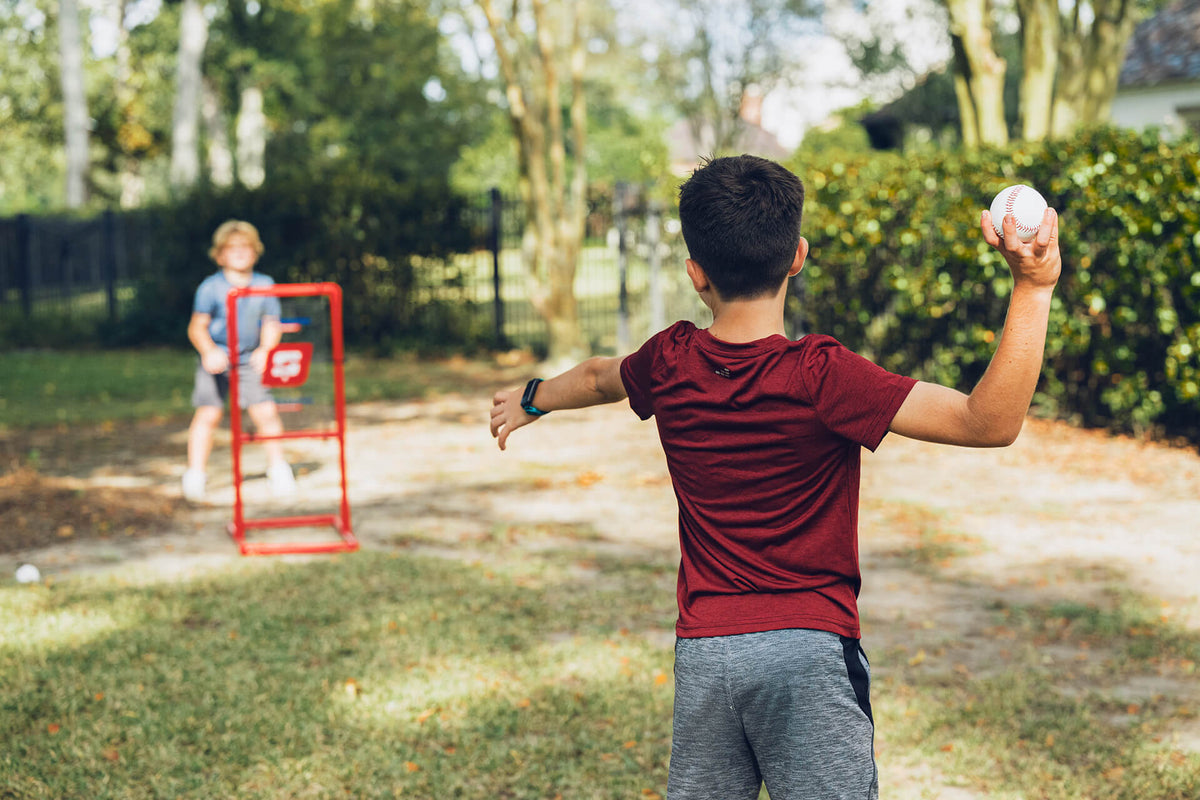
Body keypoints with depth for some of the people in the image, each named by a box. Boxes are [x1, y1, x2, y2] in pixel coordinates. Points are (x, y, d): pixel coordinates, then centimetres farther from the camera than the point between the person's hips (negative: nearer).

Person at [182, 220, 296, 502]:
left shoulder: (265, 285, 0)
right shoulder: (211, 288, -9)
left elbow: (271, 325, 3)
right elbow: (197, 327, -7)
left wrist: (265, 350, -16)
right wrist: (209, 352, -25)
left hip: (250, 360, 2)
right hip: (216, 360, -2)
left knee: (266, 411, -4)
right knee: (208, 413, -10)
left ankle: (277, 467, 15)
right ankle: (195, 472, 1)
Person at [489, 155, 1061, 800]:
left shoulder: (671, 364, 0)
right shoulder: (818, 377, -17)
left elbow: (599, 378, 26)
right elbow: (989, 422, -22)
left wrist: (531, 400, 47)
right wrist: (1033, 287, -26)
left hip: (702, 650, 5)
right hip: (810, 649, -5)